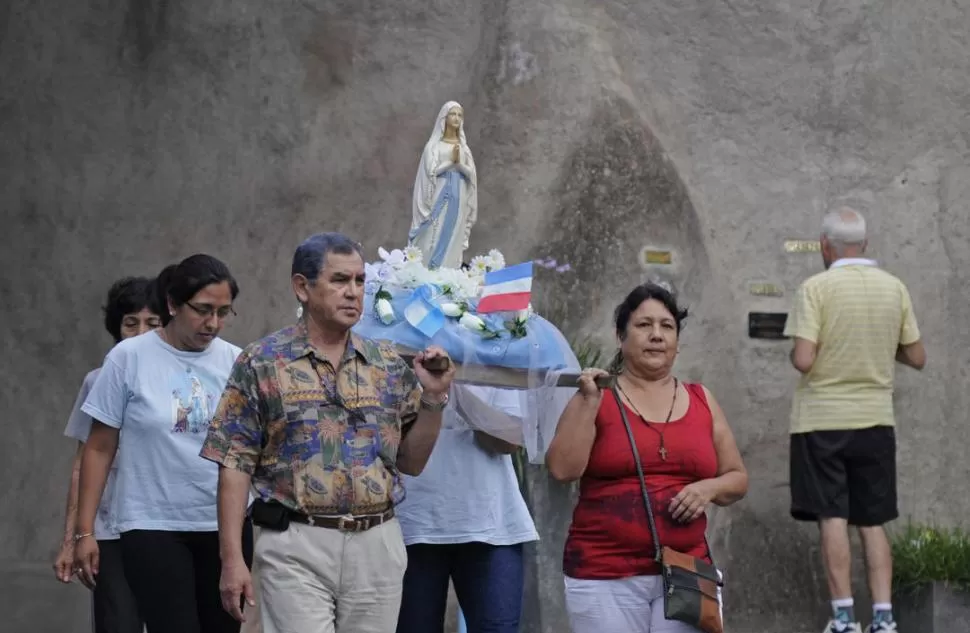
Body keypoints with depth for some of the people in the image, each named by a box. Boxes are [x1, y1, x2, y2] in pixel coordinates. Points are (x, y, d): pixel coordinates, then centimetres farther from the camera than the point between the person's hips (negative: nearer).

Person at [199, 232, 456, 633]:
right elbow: (235, 466, -2)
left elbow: (411, 463, 14)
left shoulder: (389, 366, 11)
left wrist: (433, 398, -1)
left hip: (378, 545, 4)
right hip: (297, 547, -4)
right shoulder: (262, 363, 0)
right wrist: (232, 561, -9)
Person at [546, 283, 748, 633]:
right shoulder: (596, 398, 3)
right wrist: (590, 403, -13)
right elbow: (562, 469, -8)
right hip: (606, 577, -3)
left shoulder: (701, 401, 12)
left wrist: (710, 489, -4)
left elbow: (737, 478, 17)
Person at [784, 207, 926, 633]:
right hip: (876, 419, 4)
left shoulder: (816, 288, -11)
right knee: (873, 522, 10)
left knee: (833, 519, 0)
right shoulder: (894, 288, 2)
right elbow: (917, 358, 6)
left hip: (823, 420, -4)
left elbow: (803, 360, -18)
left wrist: (796, 352, 4)